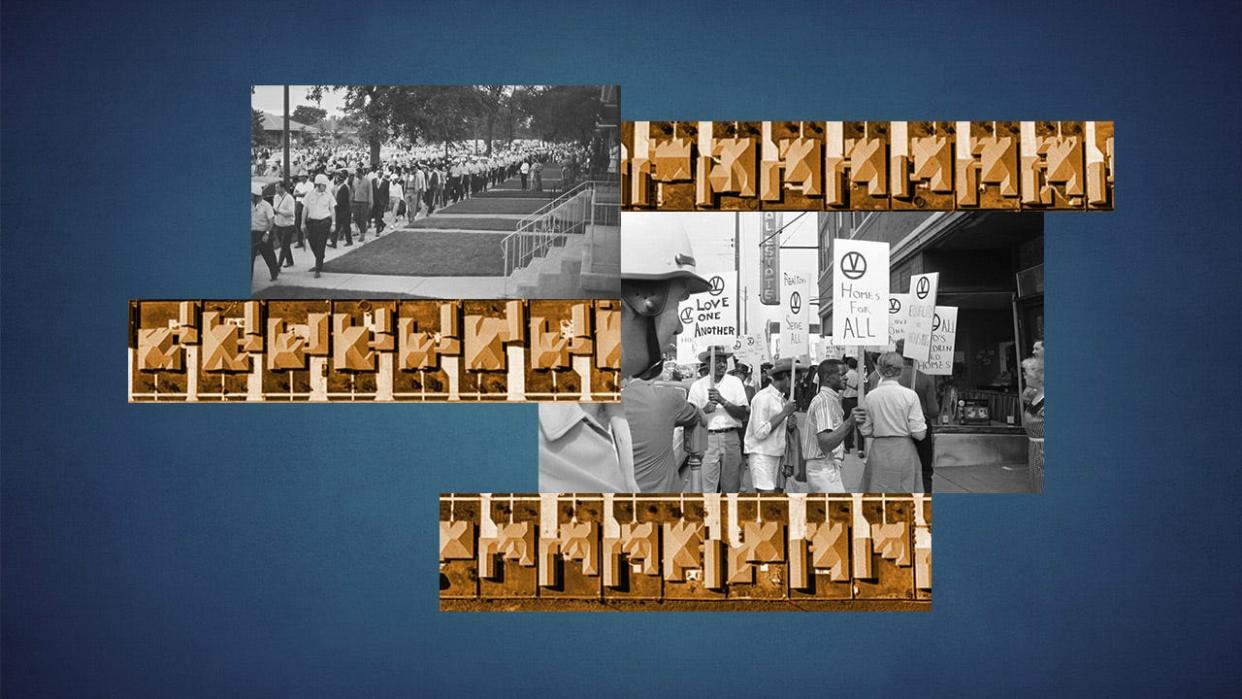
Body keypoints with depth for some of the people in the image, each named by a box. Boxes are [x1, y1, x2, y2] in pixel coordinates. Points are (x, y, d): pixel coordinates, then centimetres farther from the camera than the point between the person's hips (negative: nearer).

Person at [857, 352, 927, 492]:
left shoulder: (870, 396, -2)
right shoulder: (910, 395, -9)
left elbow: (866, 431, 3)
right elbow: (919, 433, -11)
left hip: (879, 451, 2)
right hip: (904, 450, -2)